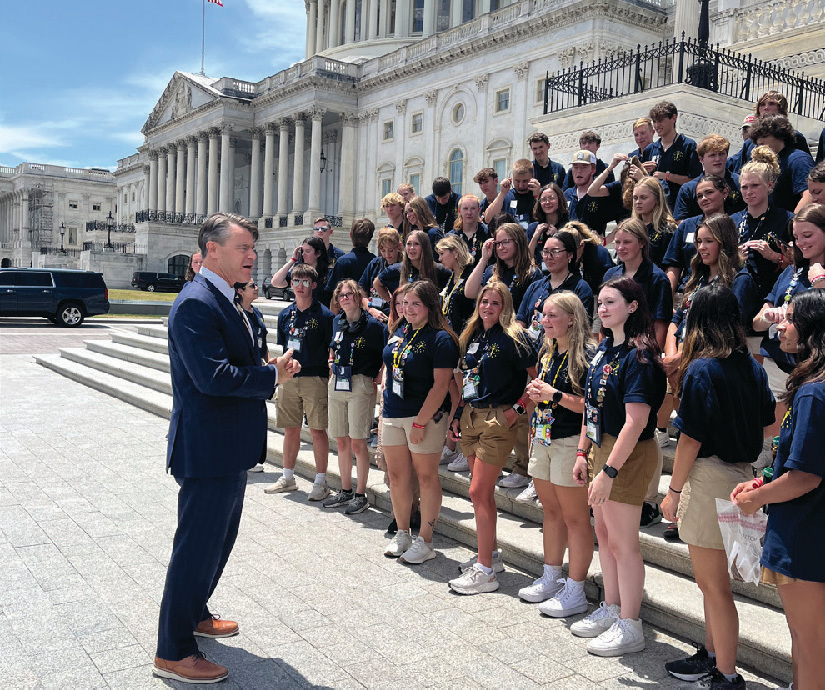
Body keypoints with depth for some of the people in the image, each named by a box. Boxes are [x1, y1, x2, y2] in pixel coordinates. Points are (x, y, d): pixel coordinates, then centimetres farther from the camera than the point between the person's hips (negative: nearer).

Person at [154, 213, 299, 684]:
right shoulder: (196, 303, -20)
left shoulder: (225, 301, 13)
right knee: (198, 547, 1)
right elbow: (212, 376, -29)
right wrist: (273, 375, -17)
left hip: (231, 449, 11)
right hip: (208, 449, -11)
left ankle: (194, 613, 45)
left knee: (220, 539, 24)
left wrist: (272, 370, -1)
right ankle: (173, 653, 18)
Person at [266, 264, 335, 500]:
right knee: (290, 429, 11)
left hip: (315, 379, -5)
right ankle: (287, 478, 24)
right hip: (289, 379, 5)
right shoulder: (285, 315, 11)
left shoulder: (324, 315, -4)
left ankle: (321, 482, 8)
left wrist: (332, 380, -9)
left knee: (317, 430, -2)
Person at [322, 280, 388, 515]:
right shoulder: (337, 322, 10)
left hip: (360, 385, -6)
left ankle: (361, 495, 7)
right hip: (337, 384, 6)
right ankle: (345, 491, 22)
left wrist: (378, 378, -7)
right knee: (341, 441, 11)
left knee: (357, 442, -4)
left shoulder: (373, 325, -8)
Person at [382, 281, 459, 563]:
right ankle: (402, 533, 27)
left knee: (426, 476, 2)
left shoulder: (440, 339, -12)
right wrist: (384, 410, 12)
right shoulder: (400, 333, 10)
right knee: (396, 476, 11)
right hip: (393, 415, 7)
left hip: (426, 415, -7)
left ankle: (425, 542, 13)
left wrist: (420, 422, -19)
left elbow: (441, 385, -17)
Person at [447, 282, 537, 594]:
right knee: (484, 492, 14)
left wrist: (518, 408, -14)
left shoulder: (512, 338, -10)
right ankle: (489, 553, 28)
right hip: (471, 418, 7)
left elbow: (537, 377, -10)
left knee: (478, 492, -8)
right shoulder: (472, 337, 13)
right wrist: (459, 413, 14)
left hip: (498, 421, -7)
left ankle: (485, 572, 0)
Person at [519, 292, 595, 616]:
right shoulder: (546, 352, 13)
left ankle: (575, 591, 10)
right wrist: (534, 394, 8)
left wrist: (554, 395, -20)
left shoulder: (586, 355, -14)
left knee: (575, 518, 0)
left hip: (571, 442, -8)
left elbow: (591, 405, -20)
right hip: (543, 440, 9)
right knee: (551, 511, 17)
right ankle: (551, 578, 30)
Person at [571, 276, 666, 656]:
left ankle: (630, 627, 17)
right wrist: (583, 453, 12)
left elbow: (635, 422, -24)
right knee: (604, 533, 18)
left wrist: (609, 471, -25)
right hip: (600, 448, 9)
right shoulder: (604, 348, 9)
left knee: (623, 542, 2)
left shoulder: (638, 356, -18)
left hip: (627, 455, -9)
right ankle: (611, 609, 35)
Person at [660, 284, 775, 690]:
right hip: (741, 474, 8)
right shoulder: (752, 367, 5)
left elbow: (691, 440, -16)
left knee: (713, 584, 3)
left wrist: (673, 492, -8)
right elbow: (768, 424, 14)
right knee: (713, 580, 21)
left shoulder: (701, 371, -16)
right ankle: (713, 656, 35)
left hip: (709, 479, -8)